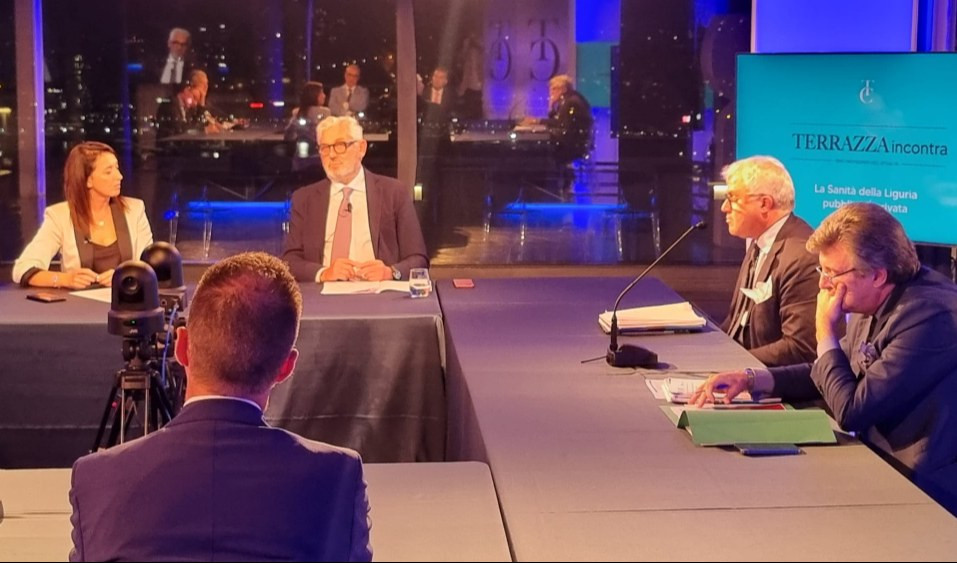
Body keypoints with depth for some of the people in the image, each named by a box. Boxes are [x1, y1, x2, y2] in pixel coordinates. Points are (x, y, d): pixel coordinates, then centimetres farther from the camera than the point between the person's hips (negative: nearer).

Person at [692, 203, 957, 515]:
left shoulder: (927, 315, -24)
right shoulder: (874, 303, 4)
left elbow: (851, 411, -23)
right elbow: (832, 374, 17)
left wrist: (825, 332, -11)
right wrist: (751, 379, 4)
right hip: (882, 464, 8)